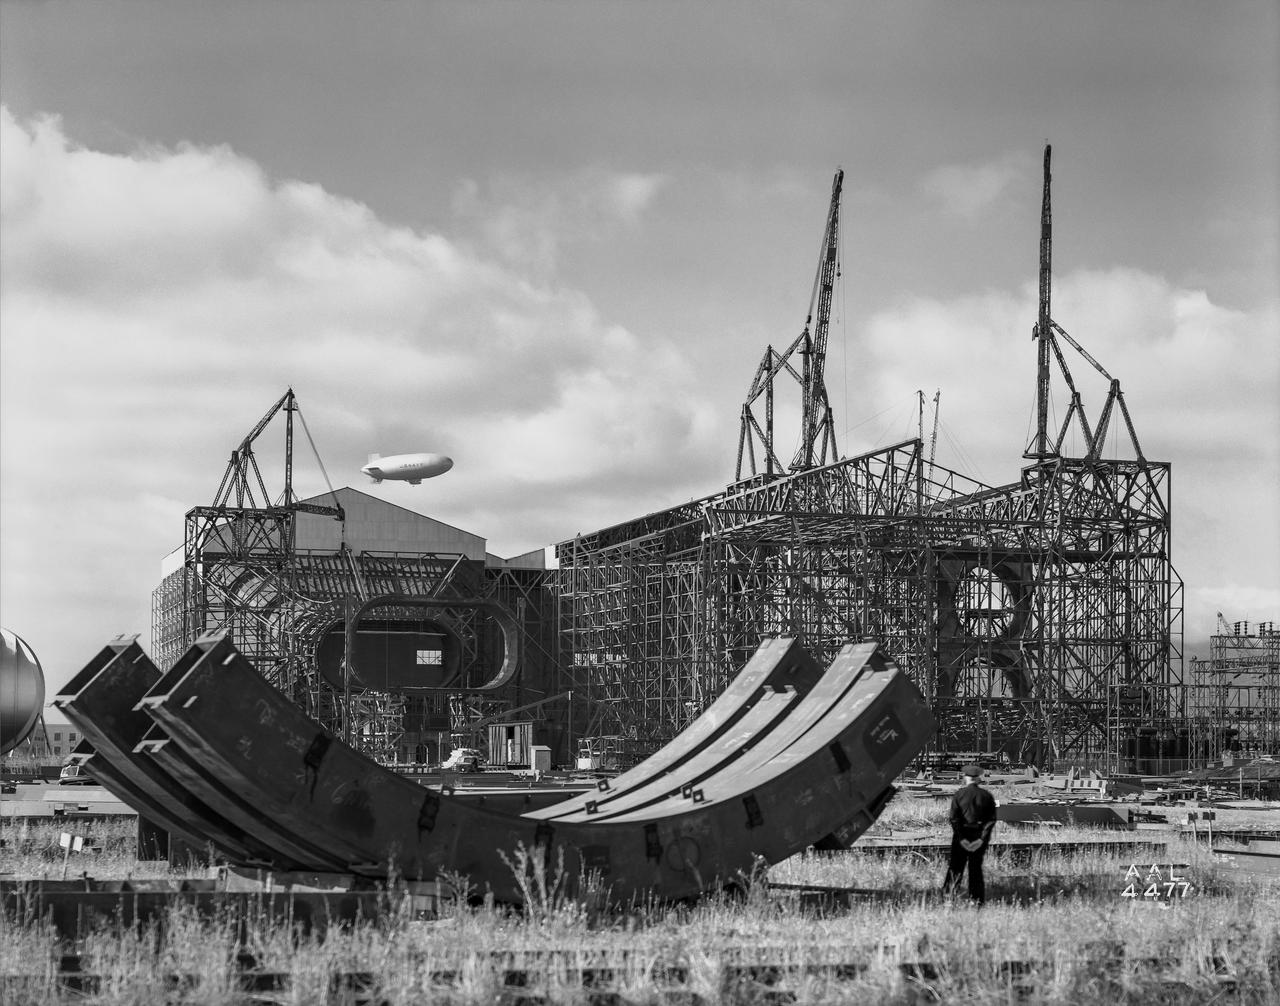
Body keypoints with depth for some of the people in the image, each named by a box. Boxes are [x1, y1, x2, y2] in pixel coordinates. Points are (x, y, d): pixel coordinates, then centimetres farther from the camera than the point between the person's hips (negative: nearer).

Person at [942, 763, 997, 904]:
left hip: (962, 835, -2)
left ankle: (948, 896, 1)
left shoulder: (959, 794, -6)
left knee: (955, 867, 6)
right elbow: (991, 820, -4)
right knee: (976, 867, 12)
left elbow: (954, 818, -12)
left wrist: (961, 838, -11)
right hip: (980, 837, 2)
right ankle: (977, 900, 12)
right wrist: (982, 839, -8)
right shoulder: (987, 796, 1)